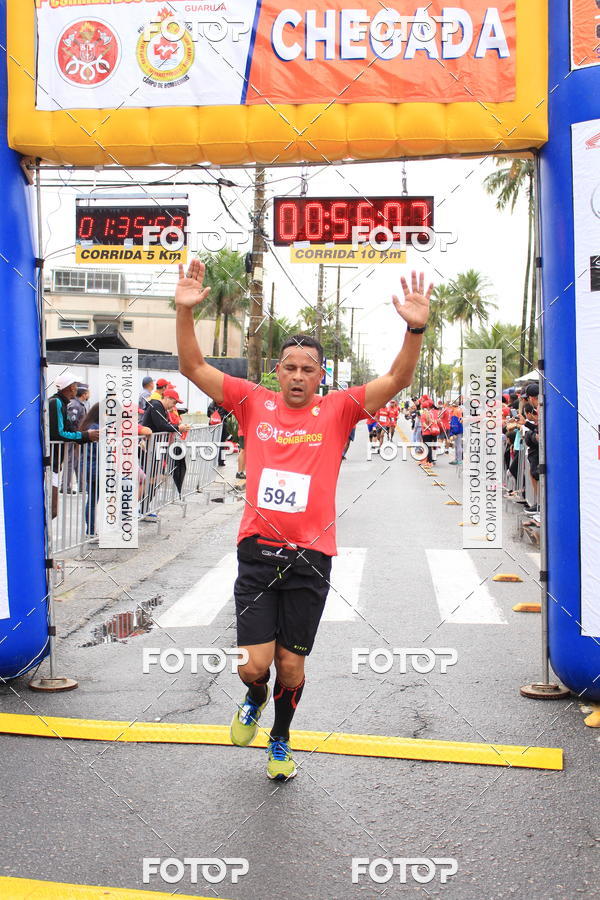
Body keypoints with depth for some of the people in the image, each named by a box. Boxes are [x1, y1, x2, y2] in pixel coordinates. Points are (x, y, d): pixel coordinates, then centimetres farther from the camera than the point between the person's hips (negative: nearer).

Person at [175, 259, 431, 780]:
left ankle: (281, 741, 38)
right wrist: (185, 311, -13)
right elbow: (193, 367, 1)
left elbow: (398, 380, -7)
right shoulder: (254, 403, 3)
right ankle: (255, 700, 36)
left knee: (292, 666, 10)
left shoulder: (337, 410, 1)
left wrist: (415, 330, -23)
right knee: (255, 665, -2)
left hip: (310, 558, 0)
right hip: (257, 552, 0)